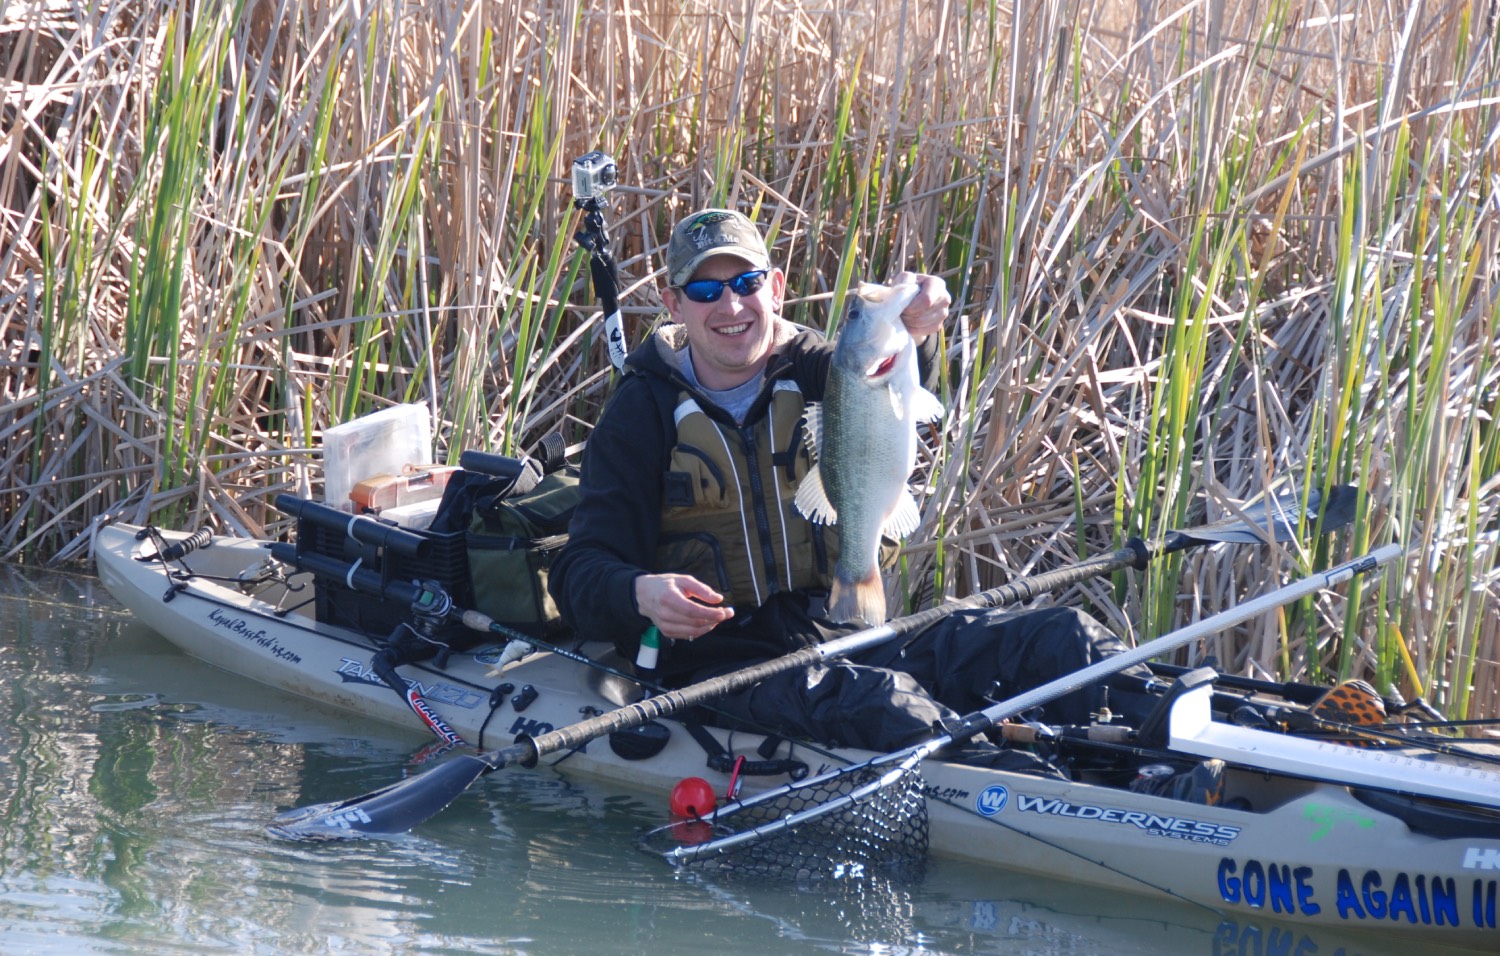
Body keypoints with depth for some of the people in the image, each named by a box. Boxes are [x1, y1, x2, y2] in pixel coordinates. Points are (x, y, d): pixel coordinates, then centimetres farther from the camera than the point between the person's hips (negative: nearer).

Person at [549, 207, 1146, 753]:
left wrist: (908, 327, -39)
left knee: (1061, 640, -14)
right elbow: (582, 572, -8)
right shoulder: (643, 412, 1)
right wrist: (639, 595, -33)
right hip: (721, 659, -5)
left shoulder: (810, 371, 10)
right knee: (880, 705, -37)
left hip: (842, 634, 5)